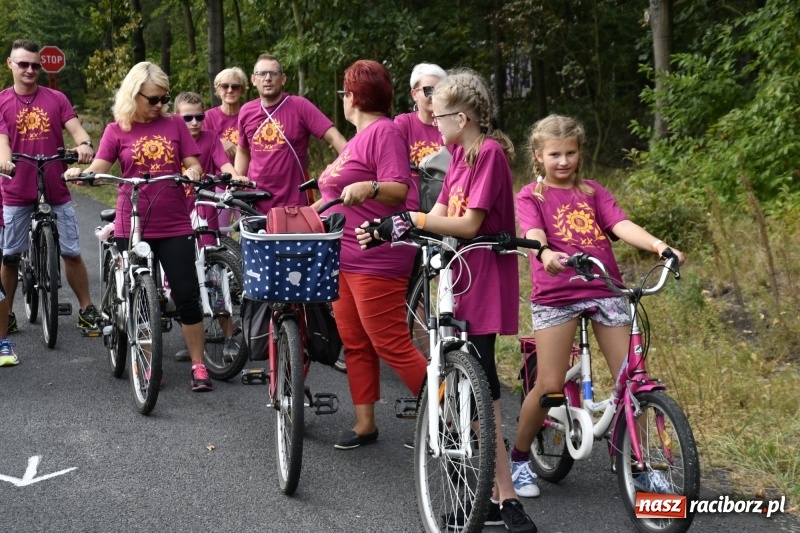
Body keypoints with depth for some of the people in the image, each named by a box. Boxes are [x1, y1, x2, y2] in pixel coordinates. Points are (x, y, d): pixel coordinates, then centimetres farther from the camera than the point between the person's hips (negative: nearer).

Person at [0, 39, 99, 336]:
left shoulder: (56, 99, 3)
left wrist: (84, 144, -30)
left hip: (56, 190, 1)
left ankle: (87, 311, 14)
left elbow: (75, 127, -7)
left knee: (72, 253, 4)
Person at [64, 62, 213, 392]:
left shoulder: (175, 124, 5)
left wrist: (192, 173, -18)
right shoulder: (117, 130, 3)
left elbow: (193, 164, 5)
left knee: (187, 295, -2)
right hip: (132, 227, 0)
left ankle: (198, 366, 8)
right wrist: (78, 172, -26)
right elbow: (98, 169, -5)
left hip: (175, 226, 0)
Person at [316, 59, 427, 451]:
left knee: (391, 345, -10)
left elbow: (399, 189, -22)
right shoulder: (358, 138, 18)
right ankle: (365, 423, 18)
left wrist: (369, 187, -40)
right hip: (344, 256, 10)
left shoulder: (384, 131, -12)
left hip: (376, 260, -10)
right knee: (354, 343, 11)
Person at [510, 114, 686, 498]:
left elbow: (621, 225, -1)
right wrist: (547, 255, -37)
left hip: (605, 289, 3)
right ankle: (518, 459, 15)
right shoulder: (531, 196, 6)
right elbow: (533, 233, -14)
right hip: (555, 294, -3)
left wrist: (657, 244, -20)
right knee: (549, 386, -7)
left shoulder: (593, 193, 15)